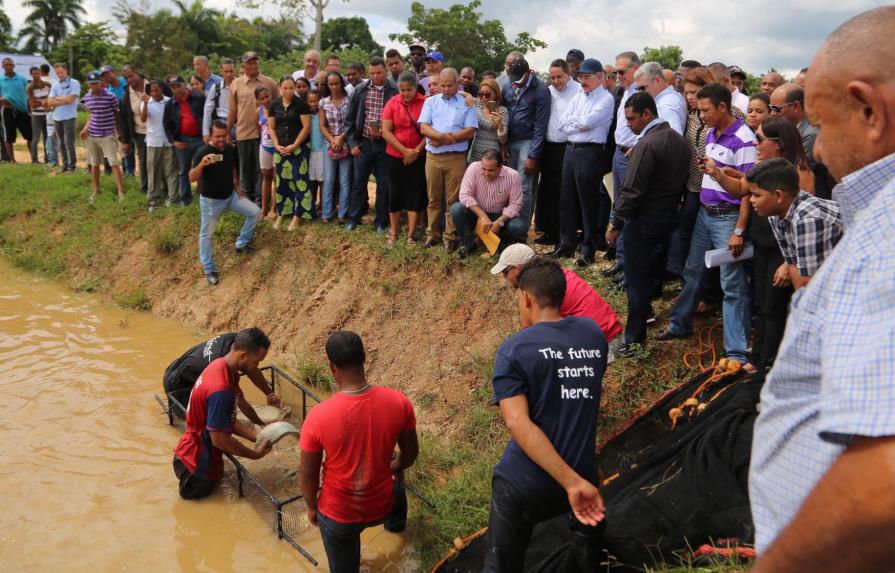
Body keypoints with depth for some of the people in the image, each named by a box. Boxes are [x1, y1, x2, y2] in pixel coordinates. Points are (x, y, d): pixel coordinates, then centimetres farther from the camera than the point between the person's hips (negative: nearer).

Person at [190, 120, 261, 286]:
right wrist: (202, 164, -45)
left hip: (230, 196, 6)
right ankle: (209, 269, 17)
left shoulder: (229, 149, -2)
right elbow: (192, 178, -29)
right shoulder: (203, 152, -22)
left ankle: (242, 244, 21)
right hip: (210, 200, -6)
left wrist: (237, 188, 9)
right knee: (206, 234, 5)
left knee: (255, 212, 4)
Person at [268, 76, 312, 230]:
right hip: (281, 149, 4)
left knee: (299, 181, -5)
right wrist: (277, 145, -4)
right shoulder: (274, 105, 6)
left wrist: (294, 145, -13)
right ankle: (280, 215, 15)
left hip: (299, 148, -4)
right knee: (281, 181, 6)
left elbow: (306, 127, -10)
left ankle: (297, 216, 2)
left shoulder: (301, 104, -7)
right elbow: (271, 128, 10)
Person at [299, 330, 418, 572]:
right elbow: (411, 452, -4)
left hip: (338, 515, -3)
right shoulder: (399, 402, -22)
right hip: (381, 506, 3)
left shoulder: (318, 416, -29)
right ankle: (395, 524, 72)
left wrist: (312, 507, 7)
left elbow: (308, 474, -14)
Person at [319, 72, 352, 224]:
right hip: (329, 146, 2)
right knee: (328, 181, 3)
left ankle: (342, 214, 8)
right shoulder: (323, 102, 5)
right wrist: (332, 141, -9)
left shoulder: (349, 101, -1)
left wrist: (341, 138, -12)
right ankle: (326, 213, 10)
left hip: (346, 145, -2)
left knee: (345, 181, 2)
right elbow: (322, 125, 4)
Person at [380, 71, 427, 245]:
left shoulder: (425, 103, -7)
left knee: (415, 194, 1)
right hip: (395, 156, 1)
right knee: (395, 193, 7)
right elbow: (386, 132, -7)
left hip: (418, 157, -1)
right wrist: (404, 150, -14)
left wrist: (417, 150, -14)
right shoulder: (392, 103, -4)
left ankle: (410, 235, 8)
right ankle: (393, 233, 19)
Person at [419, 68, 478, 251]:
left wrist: (445, 139, -10)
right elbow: (423, 127, -1)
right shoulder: (431, 102, 9)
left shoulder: (467, 104, 3)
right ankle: (432, 233, 20)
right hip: (433, 156, 2)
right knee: (433, 198, 9)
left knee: (453, 199, 0)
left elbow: (470, 131, -6)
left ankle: (451, 236, 9)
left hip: (456, 158, -2)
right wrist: (441, 136, -19)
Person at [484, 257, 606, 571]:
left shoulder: (514, 349, -13)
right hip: (585, 474, 4)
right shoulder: (593, 333, 1)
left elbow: (518, 423, -24)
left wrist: (572, 482, -27)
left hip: (524, 485, -4)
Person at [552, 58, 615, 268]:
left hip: (590, 153, -7)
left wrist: (573, 120, 0)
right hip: (570, 149, 7)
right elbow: (563, 125, 7)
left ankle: (588, 250, 11)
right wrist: (581, 125, -7)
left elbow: (587, 122, -17)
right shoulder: (578, 96, 14)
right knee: (567, 200, 12)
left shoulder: (606, 99, -6)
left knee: (588, 203, 0)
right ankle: (566, 244, 23)